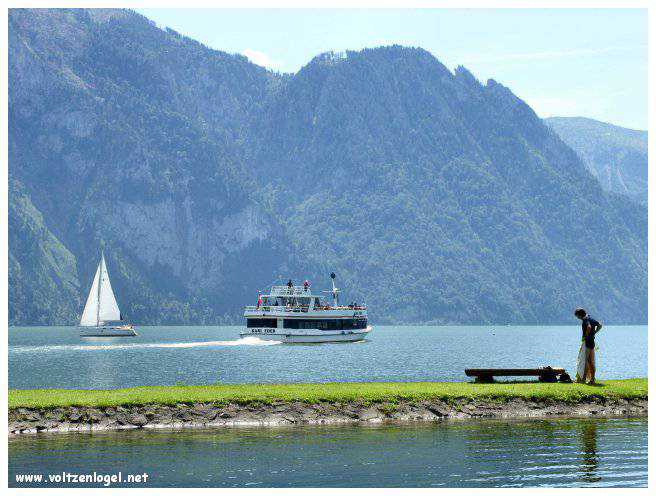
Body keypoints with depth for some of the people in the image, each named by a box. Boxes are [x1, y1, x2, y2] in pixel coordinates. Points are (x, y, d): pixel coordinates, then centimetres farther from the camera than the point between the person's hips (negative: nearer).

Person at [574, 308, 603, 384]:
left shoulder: (585, 320, -14)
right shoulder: (591, 319, 14)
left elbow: (589, 327, -33)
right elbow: (600, 326, 23)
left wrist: (586, 336, -20)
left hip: (586, 342, -9)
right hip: (592, 342, 9)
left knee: (585, 360, -5)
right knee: (591, 362, 10)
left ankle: (583, 378, -5)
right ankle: (592, 379, 12)